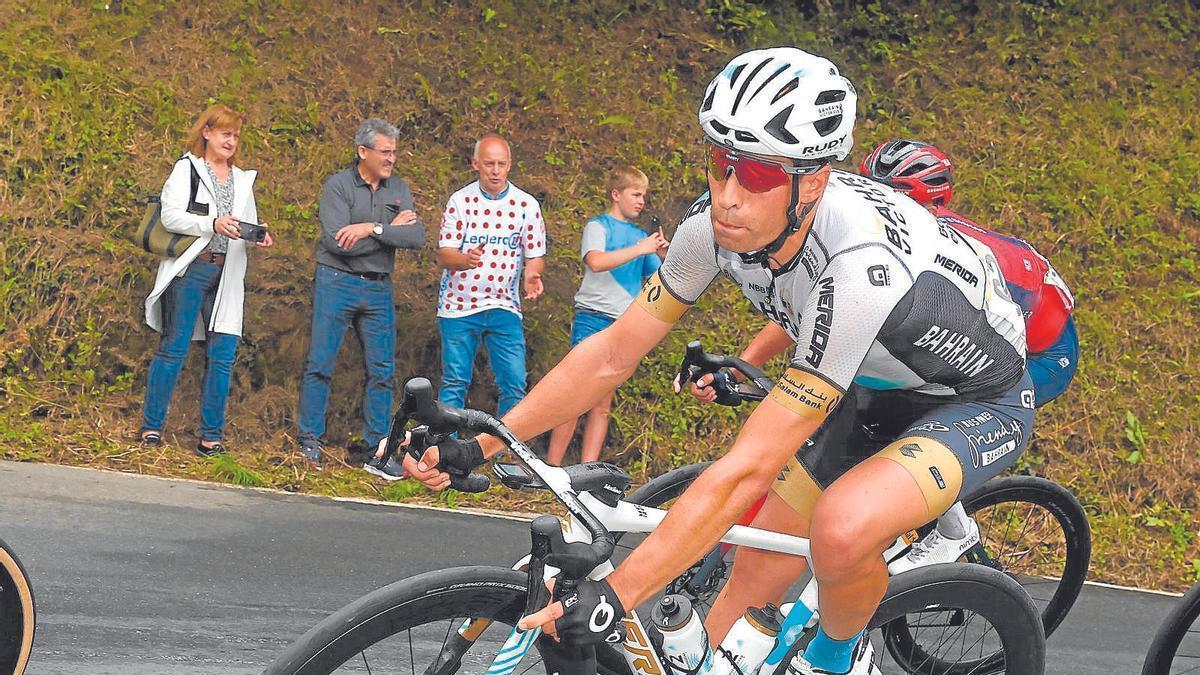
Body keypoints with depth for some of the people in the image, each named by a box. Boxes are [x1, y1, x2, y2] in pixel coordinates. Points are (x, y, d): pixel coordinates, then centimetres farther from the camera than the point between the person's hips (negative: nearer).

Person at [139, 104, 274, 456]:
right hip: (190, 269, -5)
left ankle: (211, 435, 7)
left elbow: (248, 226, 19)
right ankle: (151, 426, 6)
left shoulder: (242, 180, 19)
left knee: (222, 355, 1)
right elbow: (170, 216, -8)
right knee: (174, 347, -3)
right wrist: (212, 225, -22)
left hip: (226, 275, 5)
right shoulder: (187, 168, 3)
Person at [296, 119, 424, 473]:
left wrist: (373, 228, -19)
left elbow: (417, 237, -7)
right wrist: (390, 229, -11)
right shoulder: (338, 185, -6)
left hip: (379, 288, 4)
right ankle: (309, 444, 7)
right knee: (320, 364, -2)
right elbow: (339, 243, -19)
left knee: (381, 371, 5)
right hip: (337, 283, -4)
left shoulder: (398, 188, 7)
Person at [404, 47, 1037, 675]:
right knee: (754, 577, -1)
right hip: (873, 386, 7)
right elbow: (612, 352, -8)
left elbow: (748, 468, -40)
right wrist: (475, 446, -13)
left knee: (841, 529, -32)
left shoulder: (857, 267, -40)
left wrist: (612, 595, -38)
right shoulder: (718, 222, -19)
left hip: (979, 401, -6)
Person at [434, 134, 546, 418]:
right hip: (458, 306, -1)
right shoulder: (460, 200, -2)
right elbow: (443, 255, -7)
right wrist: (466, 259, -30)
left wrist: (532, 274, -19)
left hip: (504, 307, 1)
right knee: (454, 382, 1)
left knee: (514, 382, -5)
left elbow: (535, 255, 5)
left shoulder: (526, 204, 0)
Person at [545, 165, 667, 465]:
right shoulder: (598, 226, 1)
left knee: (603, 404, 5)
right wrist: (640, 249, -18)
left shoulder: (641, 236, 16)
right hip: (593, 318, -5)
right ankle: (552, 466, -7)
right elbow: (596, 261, -20)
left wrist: (665, 257, -3)